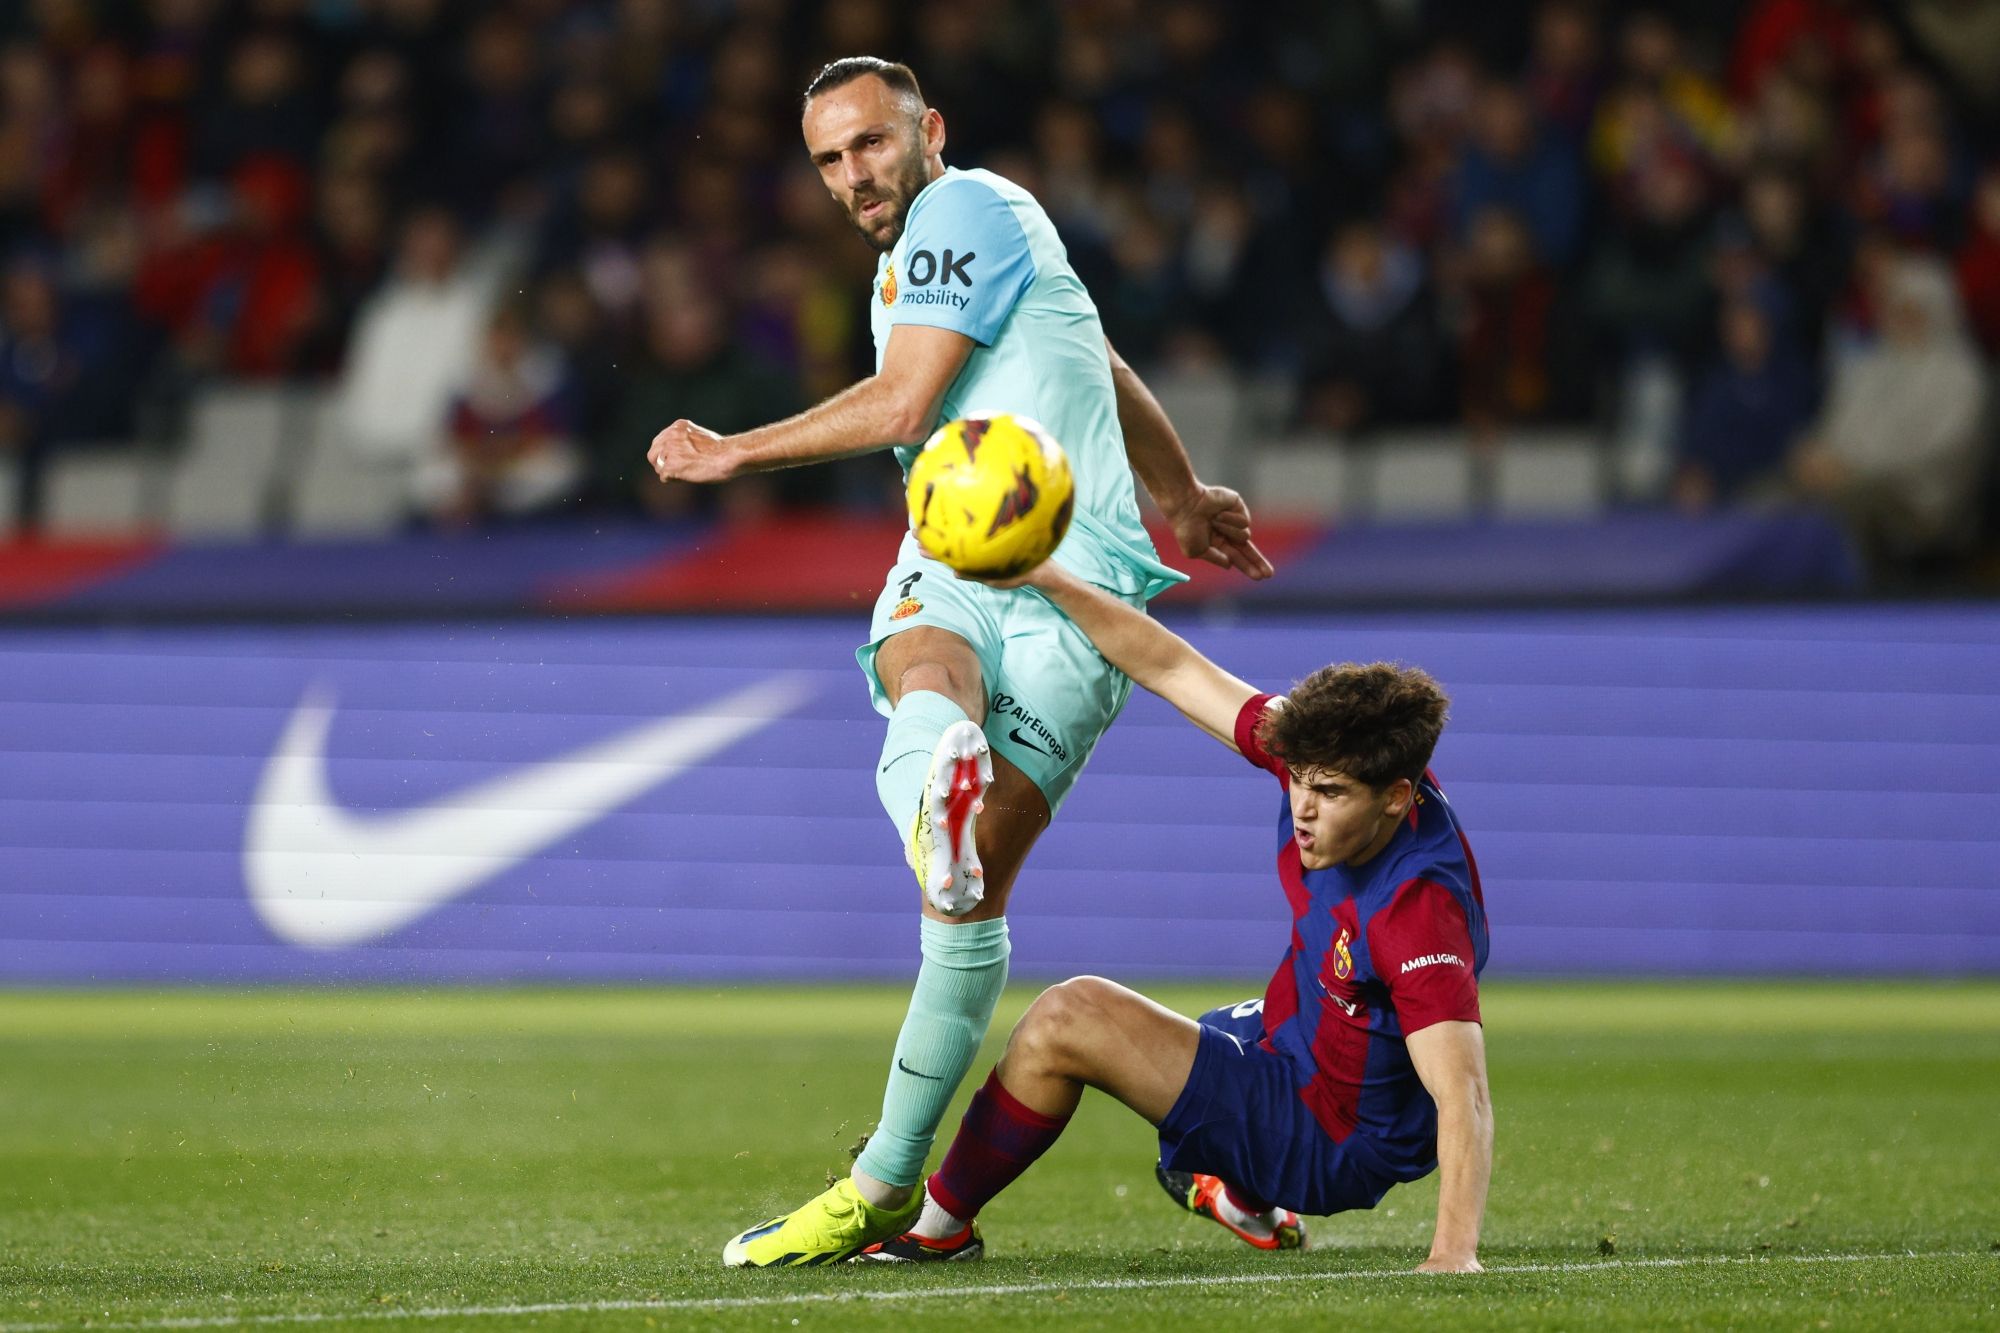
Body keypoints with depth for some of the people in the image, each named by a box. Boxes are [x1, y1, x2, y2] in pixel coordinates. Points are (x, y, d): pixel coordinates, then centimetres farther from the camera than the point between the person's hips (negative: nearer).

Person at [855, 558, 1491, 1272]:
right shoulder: (1327, 755, -15)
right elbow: (1174, 669, -9)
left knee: (1067, 1017, -16)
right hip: (1287, 1041, 9)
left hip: (1335, 1144, -9)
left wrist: (1453, 1254, -50)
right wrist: (1044, 576, -14)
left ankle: (937, 1226, 2)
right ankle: (1245, 1197, 43)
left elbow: (1464, 1098, -39)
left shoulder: (1422, 915, -35)